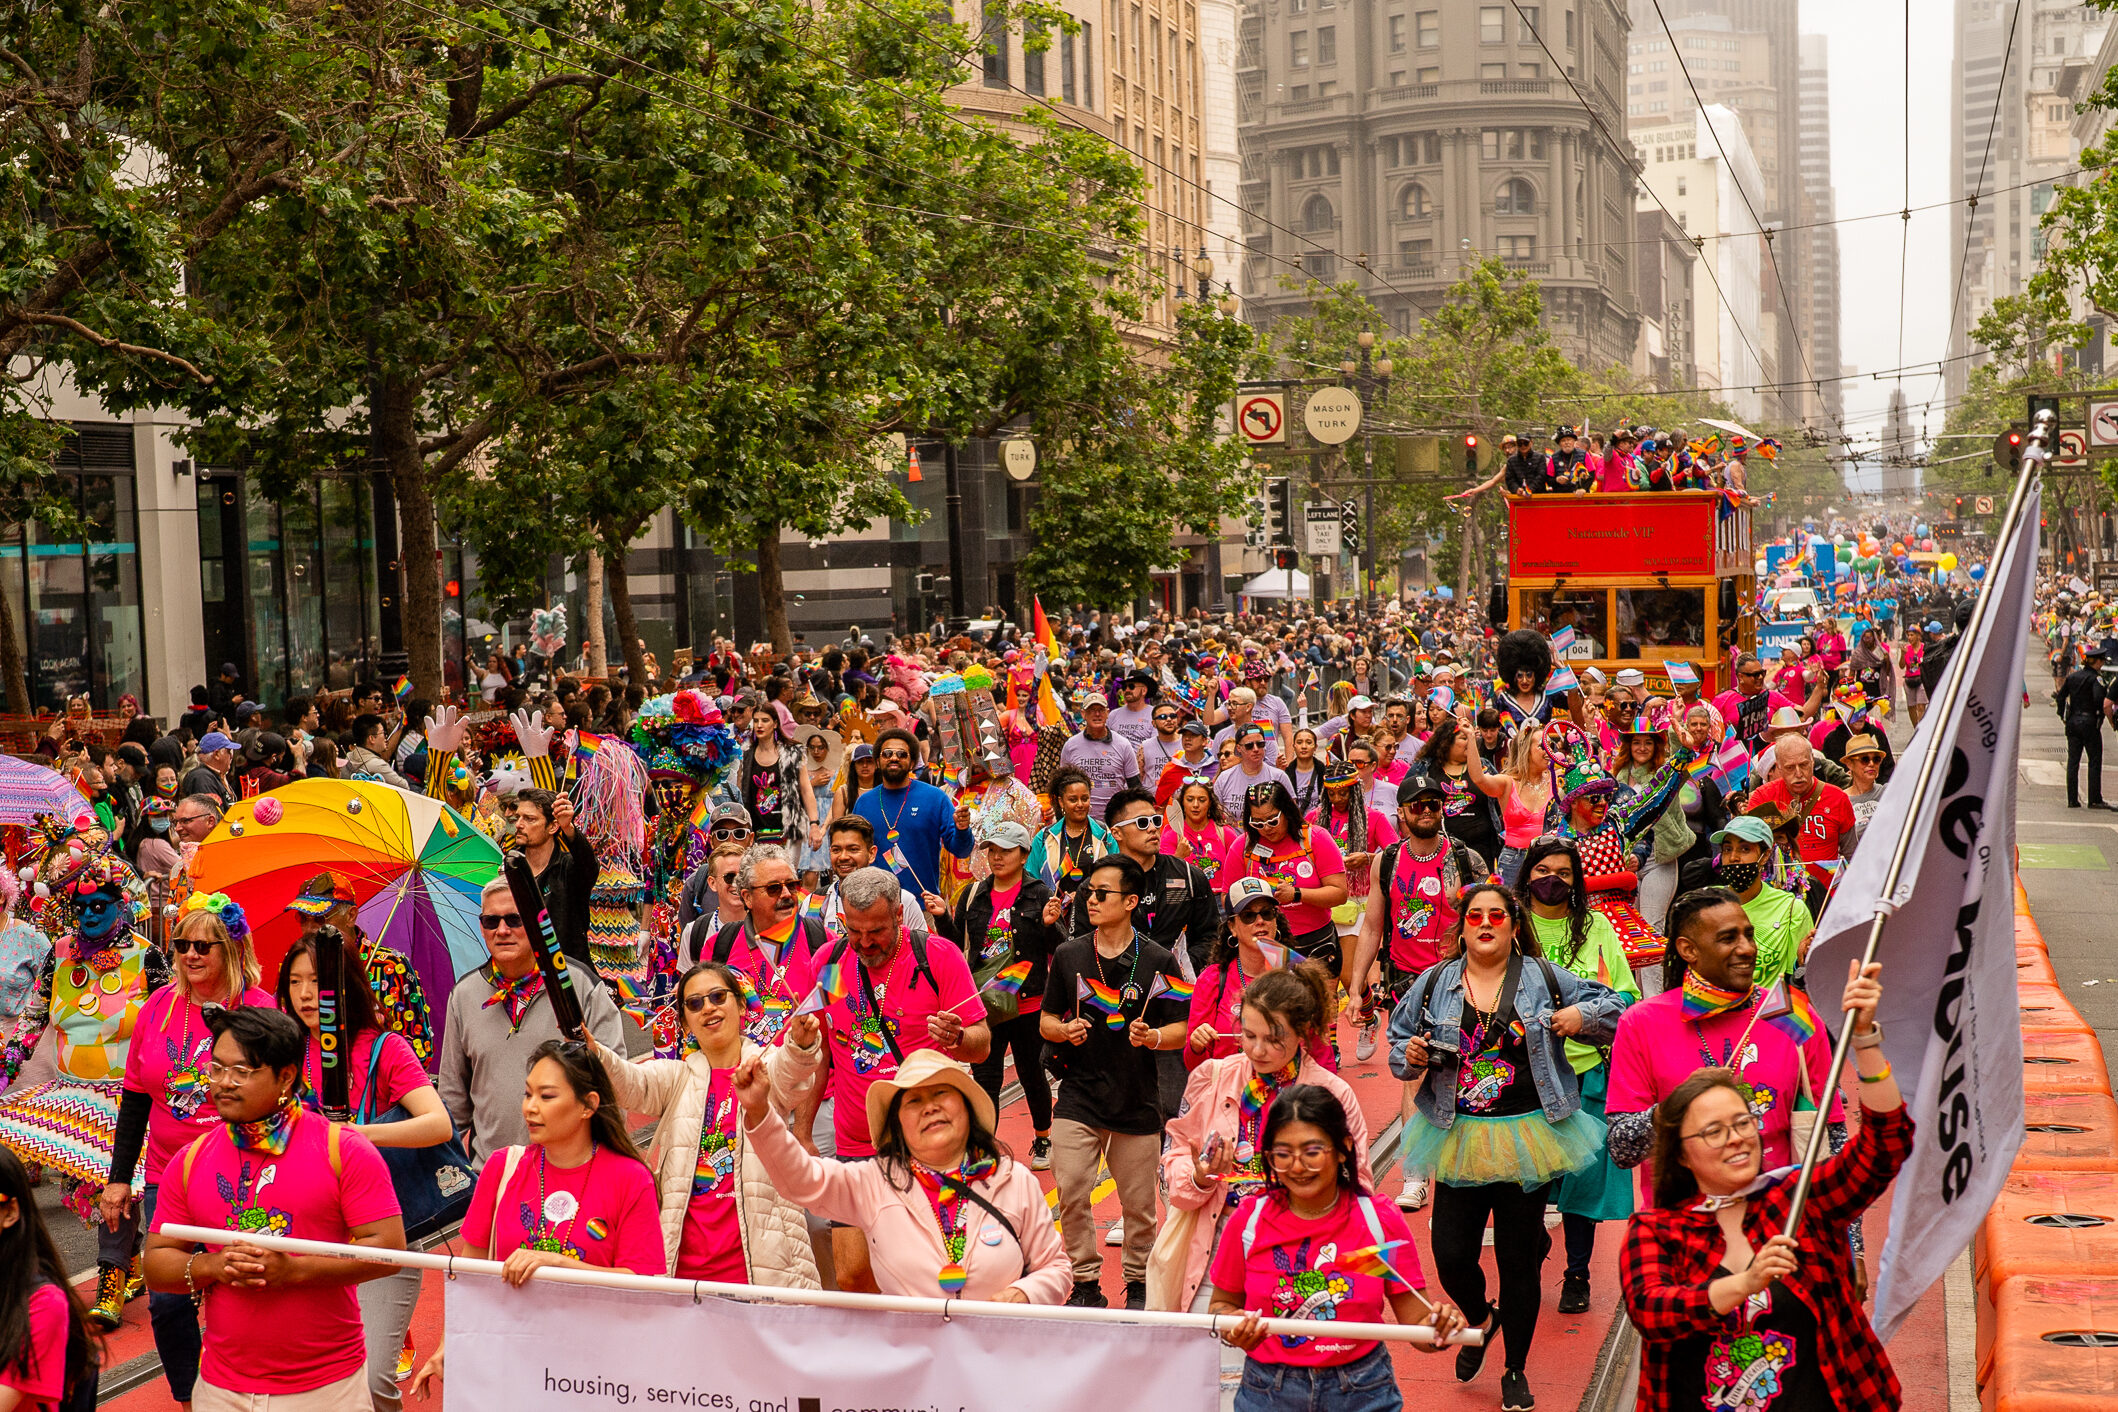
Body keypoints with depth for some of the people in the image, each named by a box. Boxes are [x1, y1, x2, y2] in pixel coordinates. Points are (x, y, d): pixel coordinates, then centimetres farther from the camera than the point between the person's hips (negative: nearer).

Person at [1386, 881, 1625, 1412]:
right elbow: (1398, 1041, 12)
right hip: (1459, 1139, 1)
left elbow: (1614, 1006, 8)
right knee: (1451, 1257, -2)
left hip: (1528, 1138, -1)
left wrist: (1582, 1016, -11)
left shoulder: (1544, 978, 1)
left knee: (1518, 1260, 7)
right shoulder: (1435, 983, 4)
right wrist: (1410, 1056, -10)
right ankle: (1480, 1318, 33)